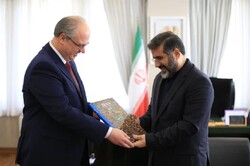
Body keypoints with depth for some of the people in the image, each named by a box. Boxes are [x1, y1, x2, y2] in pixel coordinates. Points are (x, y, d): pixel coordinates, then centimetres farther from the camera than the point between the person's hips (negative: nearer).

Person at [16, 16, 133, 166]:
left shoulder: (67, 60, 7)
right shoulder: (43, 66, -22)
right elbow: (64, 112, -27)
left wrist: (94, 112, 2)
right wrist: (108, 132, -24)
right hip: (48, 154, -9)